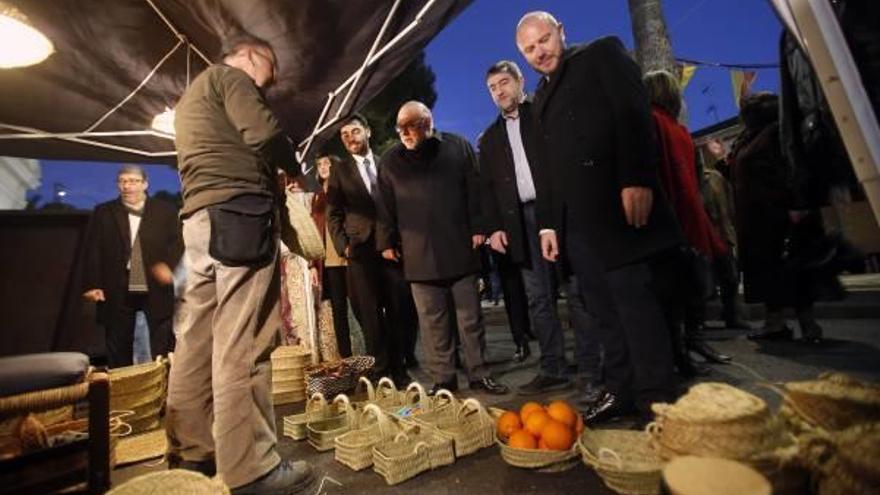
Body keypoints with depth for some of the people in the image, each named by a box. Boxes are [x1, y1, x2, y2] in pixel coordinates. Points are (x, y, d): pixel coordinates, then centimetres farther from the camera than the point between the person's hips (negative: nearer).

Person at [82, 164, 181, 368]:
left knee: (164, 347, 3)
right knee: (119, 348, 10)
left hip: (156, 289, -1)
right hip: (117, 291, 2)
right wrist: (92, 285, -3)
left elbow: (177, 243, 0)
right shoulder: (103, 213, 9)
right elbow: (93, 251, 5)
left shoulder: (166, 211, 6)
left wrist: (168, 265, -18)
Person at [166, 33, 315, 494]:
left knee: (198, 341, 8)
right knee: (241, 346, -12)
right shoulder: (230, 76, 4)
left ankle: (191, 453, 17)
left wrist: (276, 172, 18)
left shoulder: (192, 94, 33)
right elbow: (264, 135, -12)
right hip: (238, 214, -10)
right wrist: (295, 169, 6)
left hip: (201, 217, 10)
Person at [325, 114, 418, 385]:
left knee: (401, 311, 2)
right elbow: (334, 215, 7)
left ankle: (398, 368, 17)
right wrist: (343, 246, -5)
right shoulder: (340, 172, 9)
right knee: (371, 315, 2)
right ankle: (382, 372, 14)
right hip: (361, 251, -1)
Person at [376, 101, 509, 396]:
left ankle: (479, 374, 19)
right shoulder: (391, 160, 12)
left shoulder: (457, 147, 8)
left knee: (470, 316, 6)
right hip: (418, 254, 1)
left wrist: (478, 228, -2)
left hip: (460, 248, 0)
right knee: (432, 320, 4)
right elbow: (386, 205, 10)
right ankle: (443, 379, 17)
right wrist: (387, 242, 6)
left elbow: (475, 190, 5)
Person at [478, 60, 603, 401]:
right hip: (522, 220, 4)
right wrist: (494, 227, 3)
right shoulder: (489, 138, 20)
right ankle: (553, 370, 12)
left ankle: (591, 372, 4)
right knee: (538, 299, 4)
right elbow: (487, 188, 16)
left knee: (579, 294, -3)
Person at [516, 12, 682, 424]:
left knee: (636, 303, -6)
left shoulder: (602, 54, 9)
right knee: (605, 312, 8)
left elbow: (634, 113, -7)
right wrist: (548, 223, 14)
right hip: (574, 221, 6)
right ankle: (620, 391, 16)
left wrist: (636, 179, -21)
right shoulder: (541, 99, 26)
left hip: (617, 205, -6)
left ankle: (656, 402, 4)